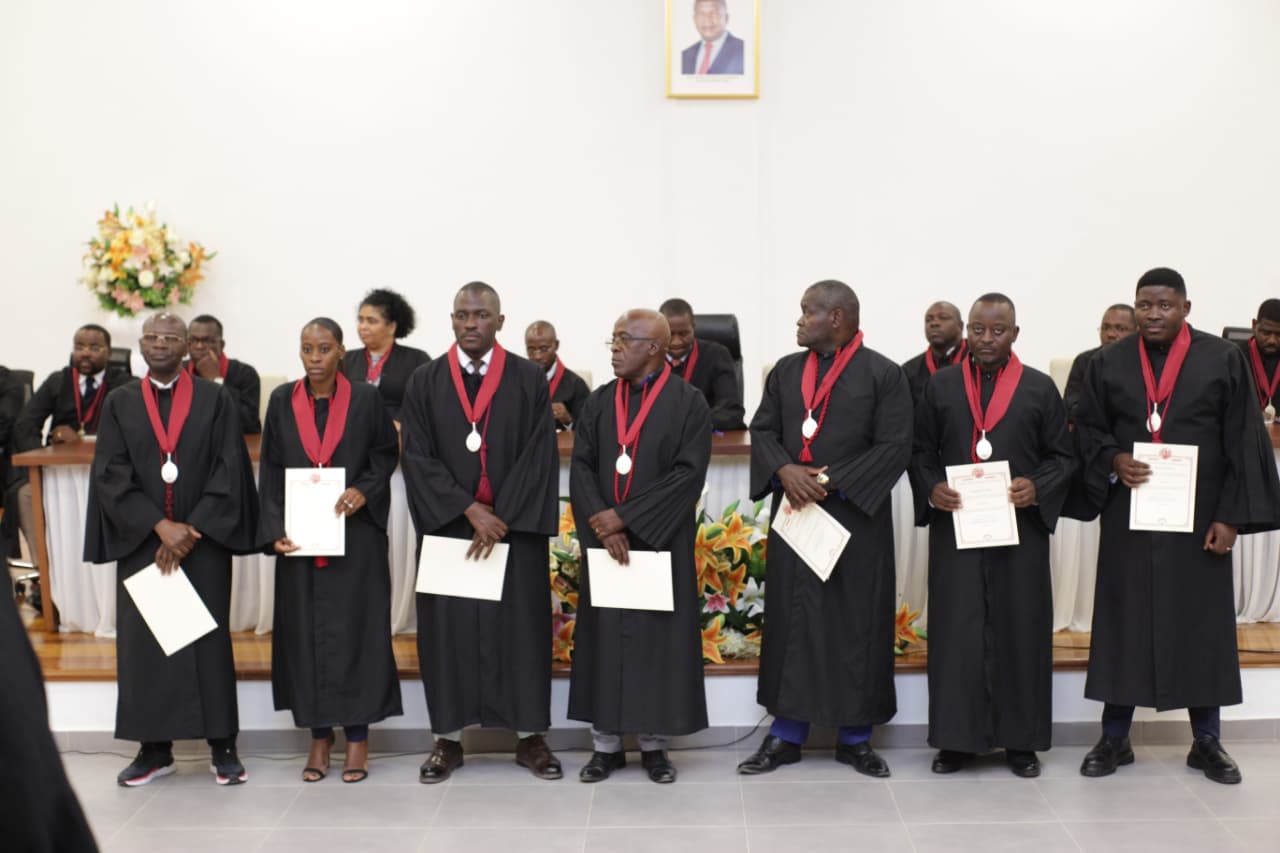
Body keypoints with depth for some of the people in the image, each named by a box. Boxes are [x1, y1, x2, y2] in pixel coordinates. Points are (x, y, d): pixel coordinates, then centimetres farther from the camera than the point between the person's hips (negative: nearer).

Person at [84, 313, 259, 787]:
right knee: (143, 641, 3)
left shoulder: (216, 400, 3)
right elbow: (110, 474, -1)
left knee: (210, 638, 2)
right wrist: (161, 525, -12)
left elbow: (230, 471, -3)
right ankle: (155, 748, 13)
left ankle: (223, 746, 9)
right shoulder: (119, 404, 7)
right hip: (141, 542, 2)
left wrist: (191, 530, -11)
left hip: (204, 541, -1)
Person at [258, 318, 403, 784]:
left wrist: (364, 489, -12)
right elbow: (270, 471, 5)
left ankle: (357, 736, 9)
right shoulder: (282, 401, 4)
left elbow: (387, 452, 6)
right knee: (305, 633, 4)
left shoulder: (366, 398, -1)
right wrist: (275, 530, -6)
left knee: (356, 629, 0)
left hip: (356, 536, -2)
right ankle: (319, 736, 14)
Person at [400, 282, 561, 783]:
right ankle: (448, 738, 16)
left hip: (515, 527, -1)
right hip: (447, 526, 1)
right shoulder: (424, 383, 3)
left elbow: (539, 455, -5)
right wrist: (471, 510, -14)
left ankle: (530, 736, 15)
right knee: (448, 628, 5)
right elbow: (418, 456, -4)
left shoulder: (530, 380, 1)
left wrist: (501, 518, -13)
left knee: (520, 626, 4)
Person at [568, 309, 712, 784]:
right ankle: (606, 745, 15)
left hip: (661, 544, -3)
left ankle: (654, 744, 16)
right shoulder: (598, 402, 7)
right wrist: (603, 524, -15)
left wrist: (625, 516, -17)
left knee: (658, 641, 3)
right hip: (604, 543, 3)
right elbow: (580, 467, 1)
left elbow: (688, 474, -13)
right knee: (604, 639, 6)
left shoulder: (689, 404, -4)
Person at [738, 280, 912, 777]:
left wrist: (832, 482, -16)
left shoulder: (883, 375, -4)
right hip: (794, 514, 4)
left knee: (856, 623, 4)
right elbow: (762, 429, 8)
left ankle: (855, 736, 17)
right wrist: (784, 470, -12)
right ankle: (786, 733, 16)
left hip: (856, 517, -4)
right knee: (790, 620, 7)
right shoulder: (785, 371, 11)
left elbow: (894, 447, -9)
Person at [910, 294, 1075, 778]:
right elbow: (920, 451, 8)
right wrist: (931, 488, -10)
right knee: (956, 629, 2)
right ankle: (957, 737, 12)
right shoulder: (940, 386, 8)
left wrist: (1037, 488, -13)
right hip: (954, 526, 0)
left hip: (1020, 528, 0)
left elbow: (1062, 456, 6)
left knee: (1020, 629, 5)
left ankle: (1020, 740, 16)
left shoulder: (1040, 389, 6)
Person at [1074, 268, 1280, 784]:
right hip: (1129, 515, 1)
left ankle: (1206, 741, 20)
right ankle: (1115, 738, 16)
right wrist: (1113, 459, -13)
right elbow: (1088, 427, 8)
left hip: (1198, 517, -1)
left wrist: (1232, 515, -8)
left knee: (1201, 621, 7)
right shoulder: (1108, 363, 3)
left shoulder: (1223, 360, -2)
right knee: (1124, 620, 5)